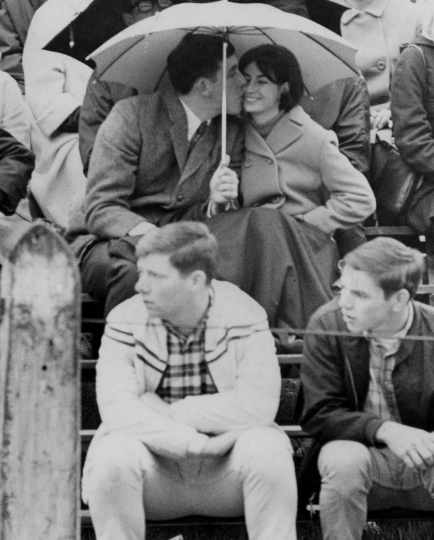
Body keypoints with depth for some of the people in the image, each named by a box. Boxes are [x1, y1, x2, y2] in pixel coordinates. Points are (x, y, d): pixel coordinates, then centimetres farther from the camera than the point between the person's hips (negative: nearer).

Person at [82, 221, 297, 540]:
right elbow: (117, 410, -18)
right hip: (157, 465, 1)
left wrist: (166, 412, -18)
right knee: (111, 457, -30)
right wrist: (195, 443, -28)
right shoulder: (125, 321, -4)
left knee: (268, 452, -31)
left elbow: (259, 406, -20)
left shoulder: (244, 317, -6)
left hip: (225, 471, -1)